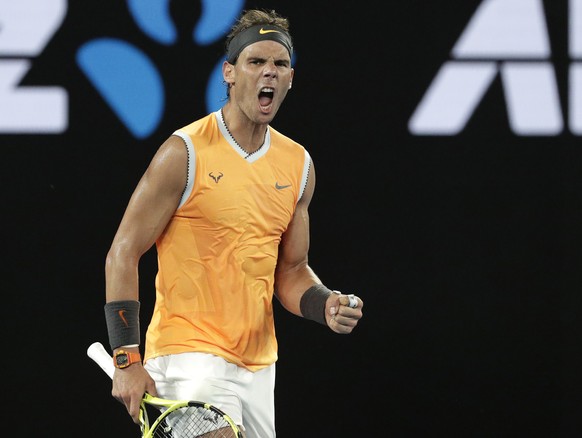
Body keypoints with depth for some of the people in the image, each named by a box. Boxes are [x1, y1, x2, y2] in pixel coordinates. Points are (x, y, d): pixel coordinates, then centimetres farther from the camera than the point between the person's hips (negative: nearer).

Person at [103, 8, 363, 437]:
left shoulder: (298, 164, 10)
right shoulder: (185, 152, -8)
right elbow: (123, 255, -7)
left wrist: (326, 307, -4)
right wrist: (127, 360, -13)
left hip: (258, 367, 7)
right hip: (188, 359, -7)